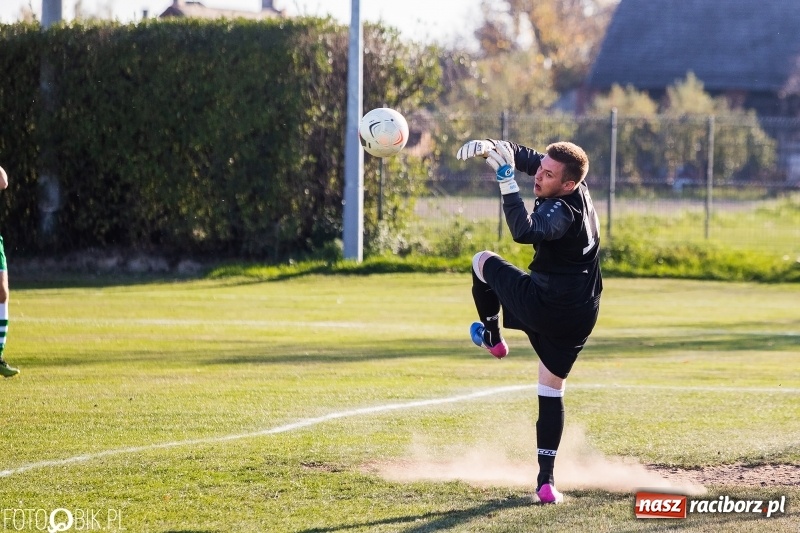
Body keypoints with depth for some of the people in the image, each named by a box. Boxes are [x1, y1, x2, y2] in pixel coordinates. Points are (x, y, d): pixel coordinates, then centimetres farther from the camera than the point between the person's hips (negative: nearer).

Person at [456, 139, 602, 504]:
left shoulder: (562, 211, -26)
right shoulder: (575, 188, -1)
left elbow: (525, 231, -45)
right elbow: (525, 157, 8)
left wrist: (506, 182, -42)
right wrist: (489, 146, -8)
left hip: (541, 307, -8)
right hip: (579, 319, 8)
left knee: (483, 262, 18)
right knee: (552, 390, 14)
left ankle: (491, 337, 34)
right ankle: (546, 480, 8)